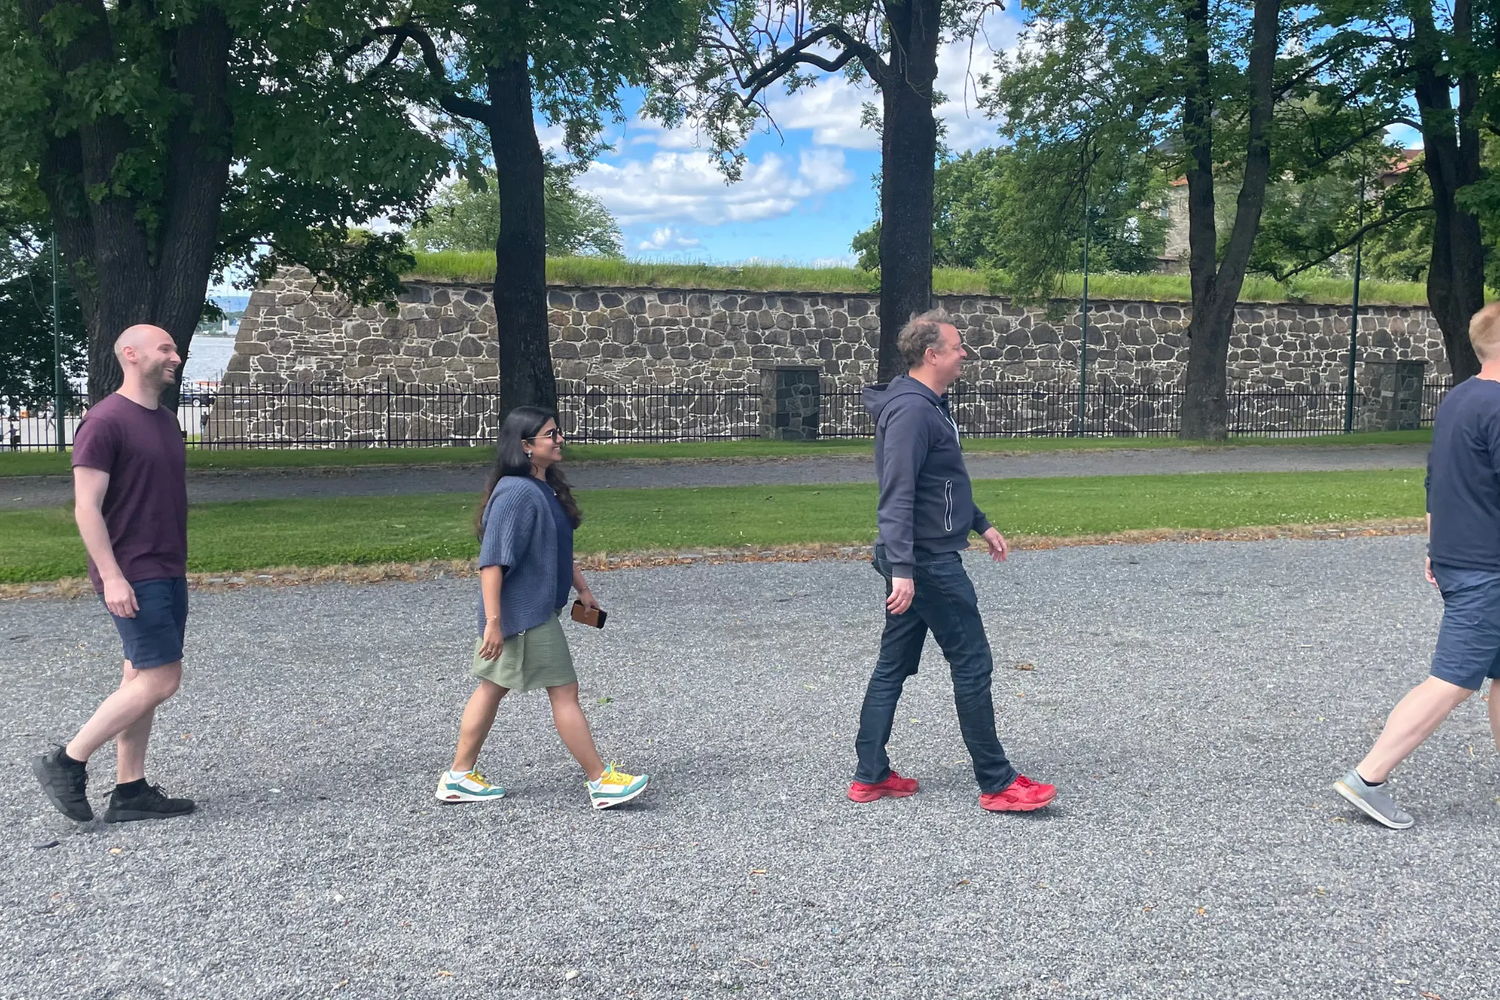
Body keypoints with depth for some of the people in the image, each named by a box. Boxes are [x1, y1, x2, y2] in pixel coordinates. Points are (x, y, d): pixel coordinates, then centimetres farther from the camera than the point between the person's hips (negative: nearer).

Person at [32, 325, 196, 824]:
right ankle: (66, 763, 3)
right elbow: (86, 507, -16)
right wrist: (111, 575, -21)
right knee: (159, 679, -10)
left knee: (142, 679, 10)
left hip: (168, 573, 9)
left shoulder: (165, 420, 14)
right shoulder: (106, 422, -13)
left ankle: (130, 791, 16)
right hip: (132, 576, -9)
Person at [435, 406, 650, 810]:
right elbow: (492, 561, -24)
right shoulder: (516, 493, -21)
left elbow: (559, 549, 22)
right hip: (524, 614, -10)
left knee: (494, 686, 14)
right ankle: (601, 782, 7)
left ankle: (459, 776, 24)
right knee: (564, 691, -2)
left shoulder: (546, 487, 10)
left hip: (538, 608, 10)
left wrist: (582, 590, 24)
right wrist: (493, 620, -25)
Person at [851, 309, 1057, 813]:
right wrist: (902, 570, -29)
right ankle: (997, 783, 8)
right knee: (972, 664, -2)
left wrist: (981, 524, 28)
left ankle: (871, 776, 19)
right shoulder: (910, 411, -19)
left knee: (894, 665, 12)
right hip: (927, 563, -10)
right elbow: (897, 497, -25)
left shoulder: (930, 406, 14)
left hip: (916, 562, 10)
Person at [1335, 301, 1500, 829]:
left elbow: (1435, 479, 18)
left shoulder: (1456, 398, 12)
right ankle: (1369, 778, -5)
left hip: (1454, 561, 10)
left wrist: (1436, 549, 23)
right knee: (1453, 681, -6)